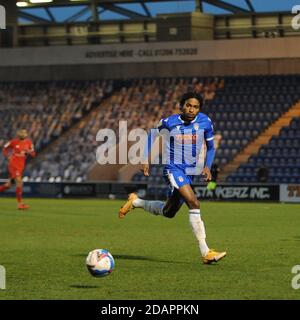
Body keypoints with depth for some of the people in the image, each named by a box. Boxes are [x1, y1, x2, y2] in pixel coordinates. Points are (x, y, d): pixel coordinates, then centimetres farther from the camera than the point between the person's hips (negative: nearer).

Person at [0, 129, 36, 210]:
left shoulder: (29, 142, 3)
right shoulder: (14, 142, -7)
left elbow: (33, 154, 8)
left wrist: (29, 152, -13)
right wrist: (8, 156, -3)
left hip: (21, 166, 6)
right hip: (13, 164, -6)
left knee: (9, 184, 12)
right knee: (19, 182, -18)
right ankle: (20, 203, -16)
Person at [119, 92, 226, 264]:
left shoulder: (205, 122, -1)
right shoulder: (169, 122, -8)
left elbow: (211, 147, 11)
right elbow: (153, 136, 11)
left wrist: (208, 166, -5)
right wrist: (147, 161, 5)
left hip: (190, 172, 6)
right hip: (173, 169, -6)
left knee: (168, 212, 18)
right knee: (194, 203, -25)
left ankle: (135, 202, 45)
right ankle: (206, 253, -26)